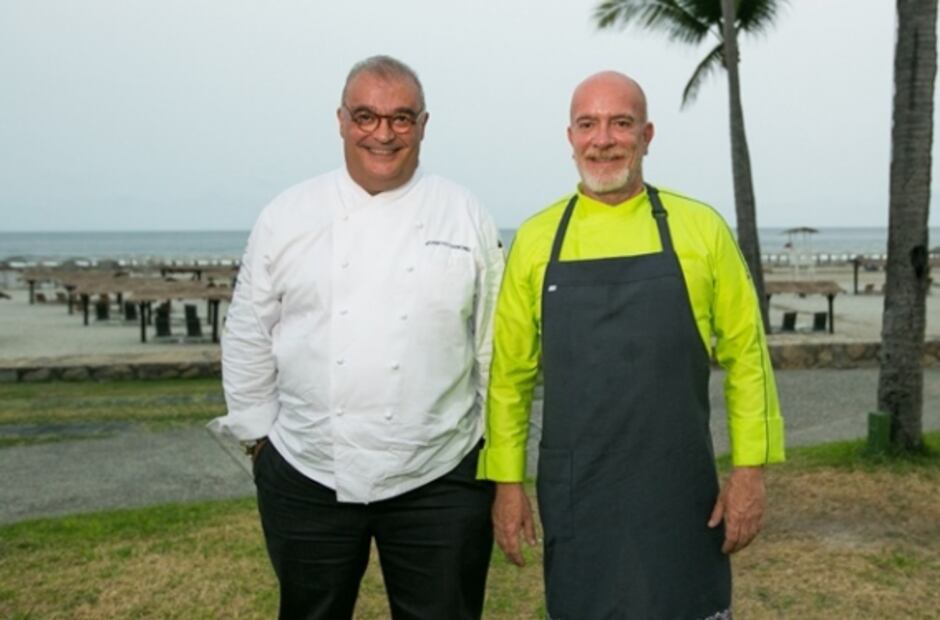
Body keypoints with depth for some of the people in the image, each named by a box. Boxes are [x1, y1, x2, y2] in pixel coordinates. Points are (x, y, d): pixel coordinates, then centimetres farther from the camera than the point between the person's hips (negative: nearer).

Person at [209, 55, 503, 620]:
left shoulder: (467, 217, -1)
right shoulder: (287, 216, 0)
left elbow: (496, 342, 2)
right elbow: (248, 336, 5)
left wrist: (496, 451, 3)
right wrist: (259, 434, 5)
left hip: (439, 482, 0)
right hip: (307, 479, 1)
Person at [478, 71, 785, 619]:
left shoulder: (701, 229, -1)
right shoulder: (535, 240, 1)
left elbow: (745, 354, 2)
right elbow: (510, 372, 5)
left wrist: (750, 470, -3)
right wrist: (507, 480, 3)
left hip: (680, 497, -1)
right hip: (574, 500, 1)